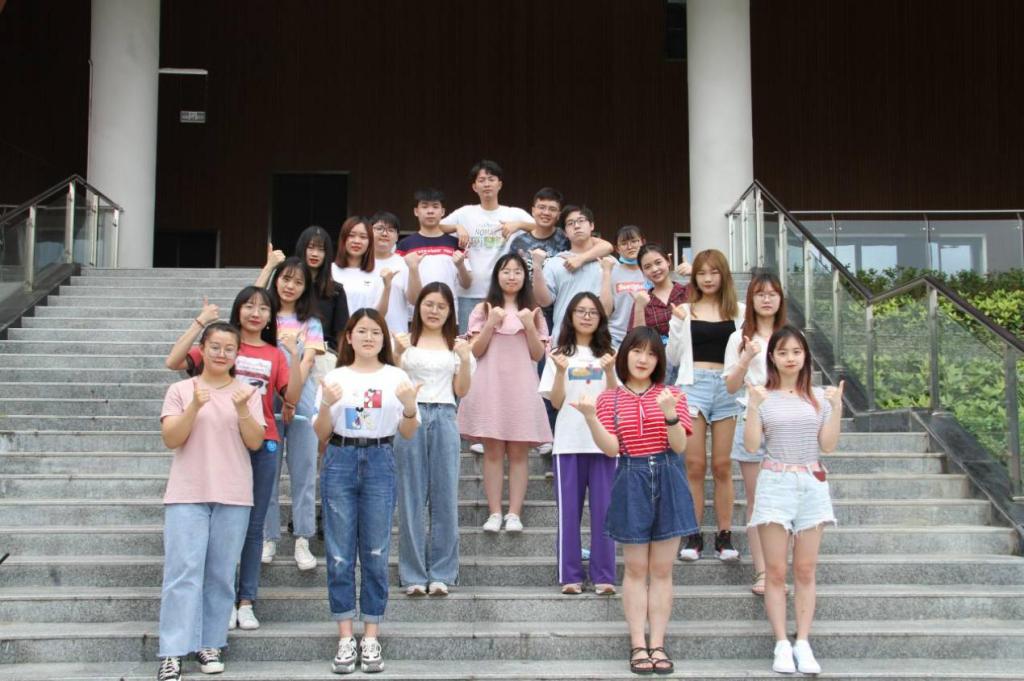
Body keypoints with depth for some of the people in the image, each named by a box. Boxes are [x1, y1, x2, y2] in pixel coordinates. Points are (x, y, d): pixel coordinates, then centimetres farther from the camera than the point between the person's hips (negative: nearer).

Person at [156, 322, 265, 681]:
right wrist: (195, 406, -19)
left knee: (221, 574, 4)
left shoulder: (247, 392, 8)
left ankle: (210, 644, 12)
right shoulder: (180, 390, 5)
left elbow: (255, 443, -1)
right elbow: (171, 439, -5)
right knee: (183, 571, -8)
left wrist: (243, 410, -18)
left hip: (233, 496, 2)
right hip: (187, 494, -1)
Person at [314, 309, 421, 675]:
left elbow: (408, 434, 4)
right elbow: (321, 435, 4)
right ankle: (345, 638, 9)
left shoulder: (396, 377, 4)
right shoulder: (335, 377, 5)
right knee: (340, 555, 2)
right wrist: (326, 406, -15)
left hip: (380, 463, 0)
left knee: (376, 554, 3)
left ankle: (371, 637, 11)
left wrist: (410, 407, -15)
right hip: (340, 461, 1)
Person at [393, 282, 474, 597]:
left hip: (444, 418, 2)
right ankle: (414, 574, 5)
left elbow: (461, 391, 10)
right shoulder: (406, 340, 7)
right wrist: (398, 353, -14)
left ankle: (441, 574, 9)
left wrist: (465, 360, -5)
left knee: (445, 496, 2)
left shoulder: (456, 345, 13)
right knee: (411, 497, 0)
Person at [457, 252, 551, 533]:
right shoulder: (483, 309, 9)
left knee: (518, 453, -2)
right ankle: (494, 513, -1)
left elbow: (538, 355, 5)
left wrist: (529, 325, -8)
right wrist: (492, 324, -10)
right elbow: (476, 351, 2)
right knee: (493, 451, -3)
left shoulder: (533, 312, 12)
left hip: (522, 388, 1)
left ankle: (514, 514, -2)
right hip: (491, 387, 0)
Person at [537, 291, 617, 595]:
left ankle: (604, 576, 4)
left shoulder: (607, 354, 11)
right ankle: (570, 576, 6)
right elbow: (556, 402, 1)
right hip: (569, 441, -1)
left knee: (603, 509, -1)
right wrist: (561, 371, -13)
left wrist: (609, 371, -13)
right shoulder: (559, 355, 8)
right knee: (569, 509, 0)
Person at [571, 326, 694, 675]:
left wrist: (670, 414, -23)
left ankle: (658, 644, 10)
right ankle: (638, 645, 9)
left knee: (662, 570, 4)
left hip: (668, 481, 1)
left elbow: (679, 446, -6)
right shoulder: (610, 399, 4)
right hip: (631, 482, 0)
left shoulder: (671, 395, 4)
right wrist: (590, 417, -21)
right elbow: (611, 448, -7)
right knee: (636, 570, 4)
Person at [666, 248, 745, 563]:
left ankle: (724, 536, 10)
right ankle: (693, 535, 5)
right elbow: (673, 358, 6)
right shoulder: (685, 311, 8)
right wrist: (677, 324, -5)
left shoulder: (738, 311, 8)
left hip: (727, 387, 0)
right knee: (695, 465, -2)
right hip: (693, 384, 0)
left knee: (722, 466, 3)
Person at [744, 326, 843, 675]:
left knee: (805, 571, 3)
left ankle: (803, 643, 7)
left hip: (812, 484, 2)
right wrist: (753, 406, -17)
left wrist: (837, 407, -9)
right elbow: (751, 445, -6)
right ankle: (782, 644, 3)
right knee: (776, 571, -2)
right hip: (775, 483, -2)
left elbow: (828, 445, 1)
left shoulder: (819, 397, 8)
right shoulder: (763, 397, 2)